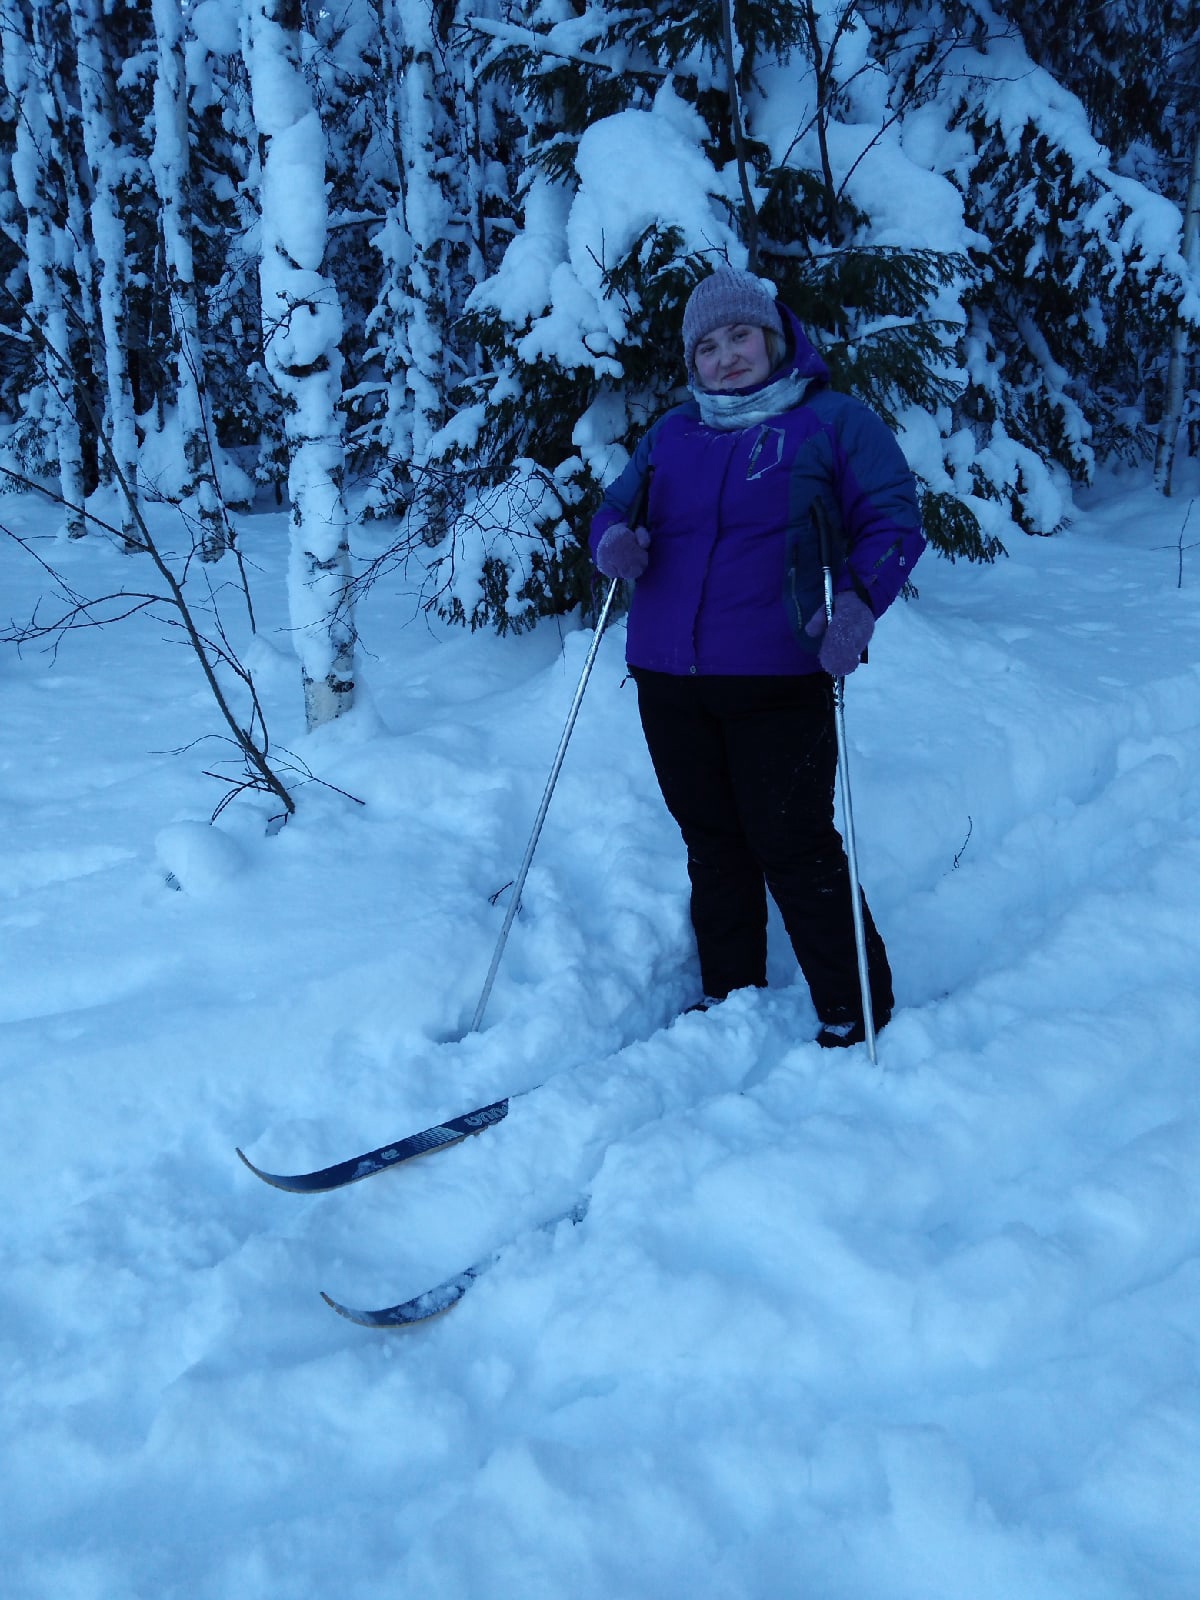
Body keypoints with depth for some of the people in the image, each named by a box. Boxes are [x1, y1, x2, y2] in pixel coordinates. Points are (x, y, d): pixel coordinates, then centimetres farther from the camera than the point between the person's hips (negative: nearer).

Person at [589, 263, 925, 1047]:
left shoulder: (835, 421, 2)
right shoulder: (672, 433, 16)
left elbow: (894, 518, -5)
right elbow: (616, 506, 17)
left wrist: (859, 601, -24)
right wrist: (613, 542, -8)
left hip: (780, 681, -5)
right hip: (669, 681, 5)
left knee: (795, 848, -4)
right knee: (712, 845, 13)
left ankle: (857, 1017, 9)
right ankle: (728, 998, 28)